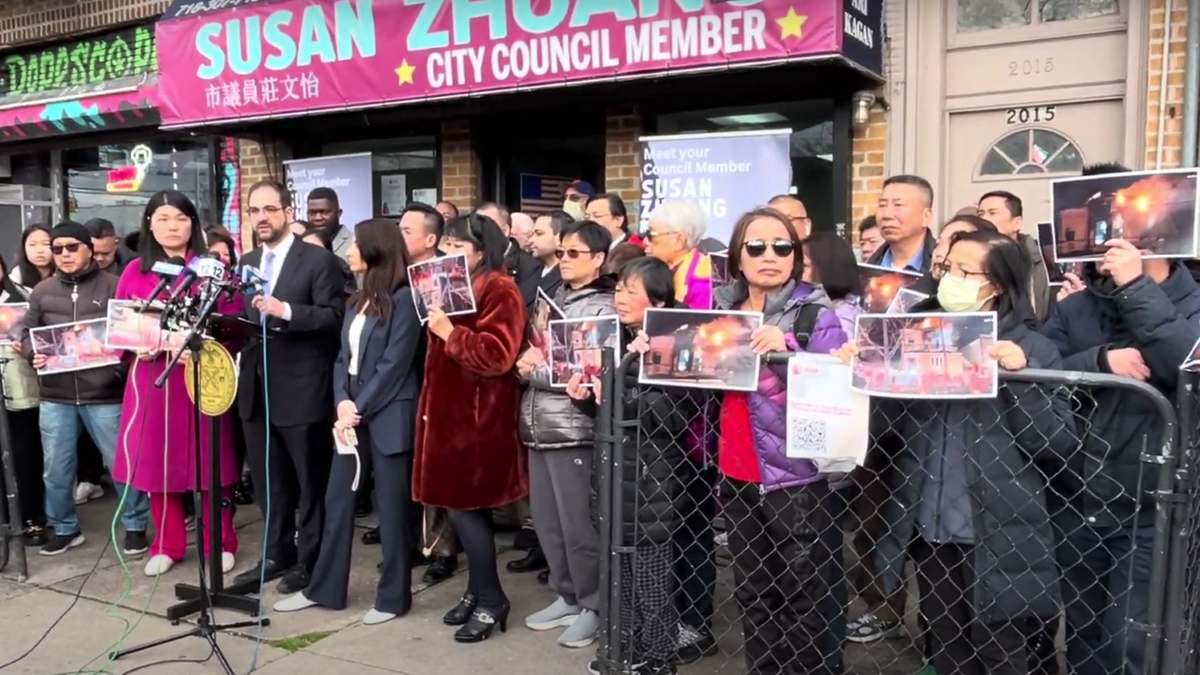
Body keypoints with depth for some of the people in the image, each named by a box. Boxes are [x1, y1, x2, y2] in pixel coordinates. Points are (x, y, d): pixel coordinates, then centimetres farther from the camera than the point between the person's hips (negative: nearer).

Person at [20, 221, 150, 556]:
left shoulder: (111, 285, -1)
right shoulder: (42, 290, 9)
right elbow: (27, 331, 13)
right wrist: (33, 353, -7)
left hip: (104, 392, -3)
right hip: (55, 395, 4)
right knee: (56, 468, 11)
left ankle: (135, 526, 20)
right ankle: (65, 529, 29)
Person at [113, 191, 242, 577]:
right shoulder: (135, 271, 7)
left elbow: (233, 322, -4)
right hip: (152, 376, 3)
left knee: (209, 460, 3)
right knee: (157, 460, 8)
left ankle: (220, 543, 17)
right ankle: (167, 545, 22)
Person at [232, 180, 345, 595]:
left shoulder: (319, 260, -6)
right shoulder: (246, 264, 15)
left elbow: (333, 315, -14)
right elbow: (241, 320, 17)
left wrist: (285, 310, -25)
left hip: (301, 390, -7)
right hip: (257, 388, 7)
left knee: (310, 482, 6)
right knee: (268, 481, 15)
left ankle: (310, 560, 18)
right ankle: (278, 555, 29)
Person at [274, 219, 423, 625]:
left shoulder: (403, 298, -11)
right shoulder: (359, 298, 13)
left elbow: (394, 365, -15)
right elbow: (344, 356, 11)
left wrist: (360, 409, -13)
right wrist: (342, 402, -4)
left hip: (387, 415, -8)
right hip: (352, 411, 8)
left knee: (391, 505, 2)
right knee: (337, 500, 12)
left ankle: (393, 596, 14)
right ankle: (325, 589, 24)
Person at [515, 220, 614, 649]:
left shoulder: (604, 307, -7)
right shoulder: (552, 299, 15)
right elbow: (530, 355, 19)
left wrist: (535, 370, -9)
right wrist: (525, 362, -4)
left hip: (573, 429, -7)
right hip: (539, 426, 7)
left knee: (578, 523, 0)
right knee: (546, 519, 13)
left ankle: (593, 606, 16)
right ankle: (566, 596, 29)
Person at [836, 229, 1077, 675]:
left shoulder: (1031, 348, -5)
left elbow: (1060, 443, -10)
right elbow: (890, 422, 4)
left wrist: (1022, 376, -21)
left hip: (996, 533, -3)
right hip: (929, 525, 4)